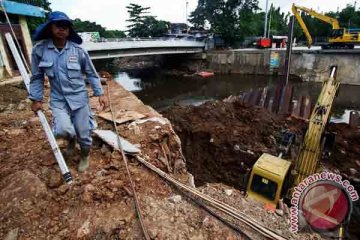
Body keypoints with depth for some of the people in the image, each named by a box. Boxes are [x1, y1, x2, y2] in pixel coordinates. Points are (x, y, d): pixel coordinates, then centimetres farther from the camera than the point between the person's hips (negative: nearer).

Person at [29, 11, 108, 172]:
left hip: (79, 97, 0)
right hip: (58, 99, 1)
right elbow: (37, 77, 6)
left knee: (83, 133, 5)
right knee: (63, 130, -19)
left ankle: (85, 155, 37)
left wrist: (100, 94, -6)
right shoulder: (39, 50, -5)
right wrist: (36, 99, 5)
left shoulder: (78, 50, -8)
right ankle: (71, 141, 21)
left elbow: (91, 74, 0)